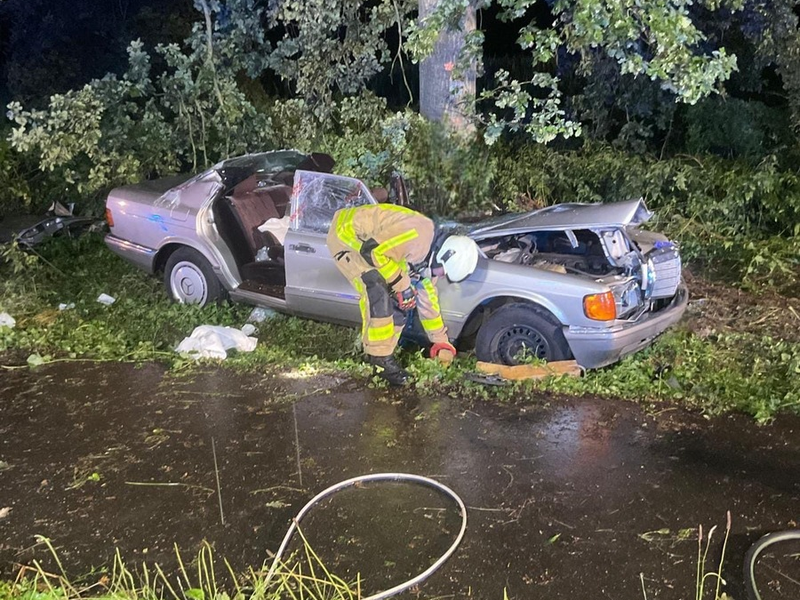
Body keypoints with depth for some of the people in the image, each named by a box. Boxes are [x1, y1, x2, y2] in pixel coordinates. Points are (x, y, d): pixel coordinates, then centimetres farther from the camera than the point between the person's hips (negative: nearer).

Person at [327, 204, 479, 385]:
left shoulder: (426, 256, 2)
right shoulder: (420, 233, -30)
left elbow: (428, 301, 12)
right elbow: (374, 251, -32)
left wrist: (442, 344, 16)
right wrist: (402, 284, -22)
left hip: (364, 241, 10)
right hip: (345, 234, -10)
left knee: (398, 301, 3)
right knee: (377, 292, -22)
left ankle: (379, 354, 14)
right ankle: (381, 358, -10)